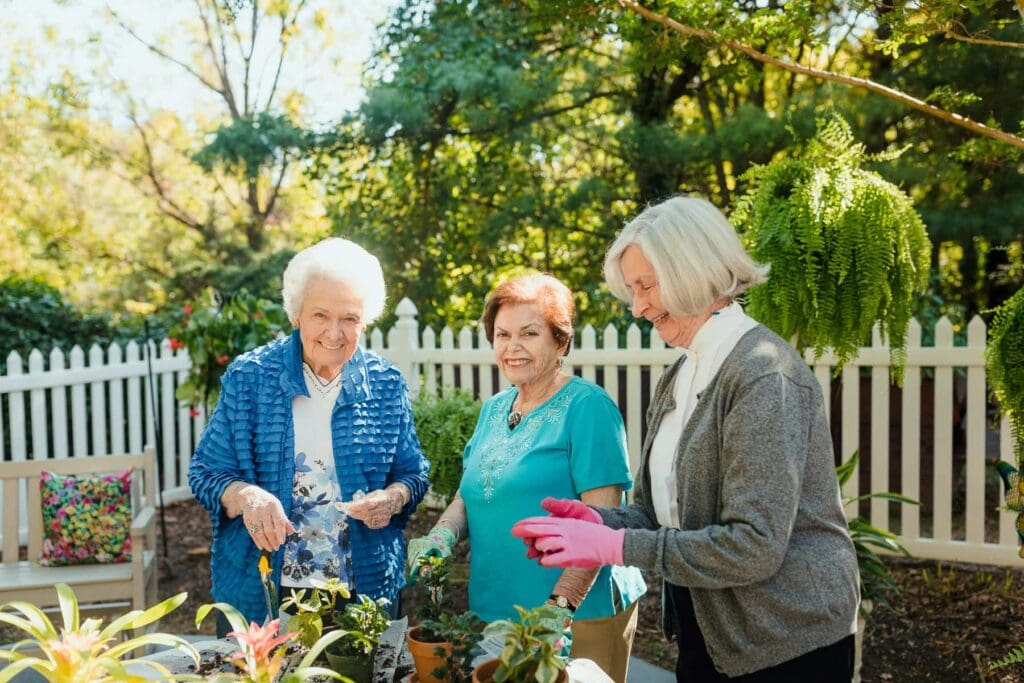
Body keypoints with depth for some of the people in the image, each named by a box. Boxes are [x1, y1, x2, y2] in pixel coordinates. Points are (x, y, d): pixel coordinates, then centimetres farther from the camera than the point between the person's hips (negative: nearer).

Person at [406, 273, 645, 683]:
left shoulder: (587, 407, -12)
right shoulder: (493, 409, 9)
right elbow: (469, 493, 14)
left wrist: (562, 603, -25)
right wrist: (442, 535, -6)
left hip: (580, 615, -6)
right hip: (493, 612, 6)